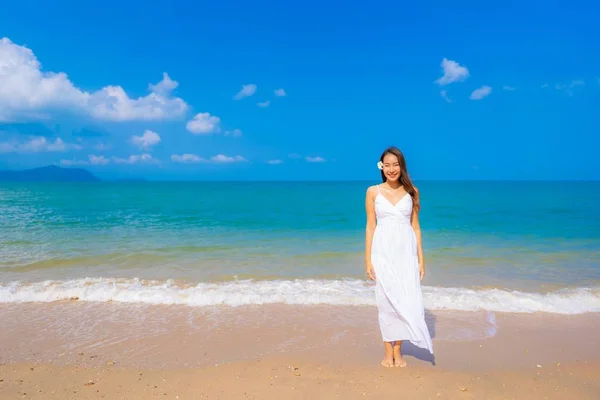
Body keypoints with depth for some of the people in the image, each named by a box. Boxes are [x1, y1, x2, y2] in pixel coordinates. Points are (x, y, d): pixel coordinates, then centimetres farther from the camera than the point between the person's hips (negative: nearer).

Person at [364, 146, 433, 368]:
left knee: (406, 300, 1)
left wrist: (421, 258, 3)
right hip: (383, 252, -1)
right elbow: (370, 226, 1)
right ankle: (388, 351, 18)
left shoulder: (411, 192, 5)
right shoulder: (373, 192, 1)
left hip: (406, 252, 1)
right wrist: (368, 260, -2)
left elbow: (415, 226, 7)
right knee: (386, 300, 5)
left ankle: (398, 350, 17)